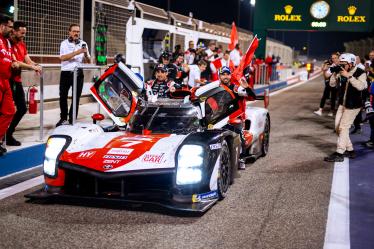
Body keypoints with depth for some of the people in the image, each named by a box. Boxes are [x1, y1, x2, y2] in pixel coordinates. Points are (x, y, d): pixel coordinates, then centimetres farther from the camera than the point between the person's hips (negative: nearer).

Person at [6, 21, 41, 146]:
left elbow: (28, 60, 8)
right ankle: (7, 136, 5)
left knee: (22, 108, 12)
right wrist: (32, 67, -21)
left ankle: (9, 133, 22)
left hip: (17, 80, 9)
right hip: (9, 80, -9)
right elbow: (14, 62, -21)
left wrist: (36, 65, -13)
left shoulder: (22, 44, 12)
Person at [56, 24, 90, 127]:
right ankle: (63, 118, 13)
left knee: (76, 97, 3)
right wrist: (76, 52, -23)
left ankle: (72, 120, 10)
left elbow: (88, 61, 7)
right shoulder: (64, 43, 3)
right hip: (66, 73, -1)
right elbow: (62, 57, -14)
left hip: (78, 73, 1)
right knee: (63, 96, 0)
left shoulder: (83, 44, 9)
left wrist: (85, 54, -14)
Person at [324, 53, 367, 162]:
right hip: (342, 104, 7)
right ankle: (350, 150, 21)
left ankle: (339, 154, -6)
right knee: (338, 127, 9)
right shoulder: (341, 72, 3)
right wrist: (335, 73, -8)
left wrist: (349, 76, -31)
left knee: (343, 127, -9)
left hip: (353, 105, -7)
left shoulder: (360, 73, -13)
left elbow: (361, 86, -29)